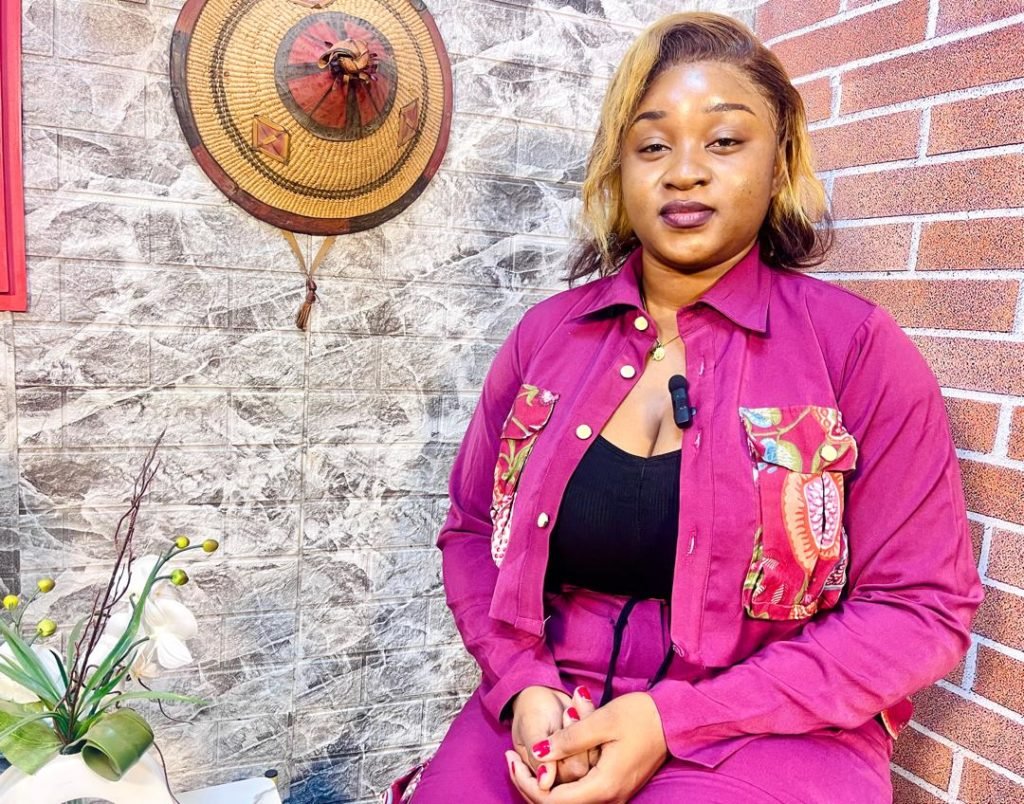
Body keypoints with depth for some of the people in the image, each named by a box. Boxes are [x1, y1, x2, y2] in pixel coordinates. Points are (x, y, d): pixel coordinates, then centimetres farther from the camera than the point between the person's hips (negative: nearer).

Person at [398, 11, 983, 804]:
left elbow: (921, 607, -7)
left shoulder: (857, 344, -8)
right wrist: (521, 684, -10)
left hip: (774, 738, -1)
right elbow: (472, 531, 8)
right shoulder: (545, 334, 1)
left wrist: (676, 720, -16)